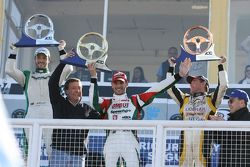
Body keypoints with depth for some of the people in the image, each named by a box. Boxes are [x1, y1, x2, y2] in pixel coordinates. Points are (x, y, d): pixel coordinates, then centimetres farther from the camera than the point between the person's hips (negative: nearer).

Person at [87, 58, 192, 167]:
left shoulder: (135, 100, 17)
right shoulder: (107, 103, 18)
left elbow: (156, 90, 11)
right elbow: (94, 103, -3)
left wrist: (179, 75, 4)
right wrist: (93, 77, -6)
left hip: (130, 141, -1)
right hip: (111, 141, 1)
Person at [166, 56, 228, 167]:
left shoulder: (211, 99, 12)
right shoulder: (184, 99, 22)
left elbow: (223, 85, 2)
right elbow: (170, 88, 21)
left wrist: (220, 66, 7)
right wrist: (171, 67, 24)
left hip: (203, 140, -3)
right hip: (185, 140, 3)